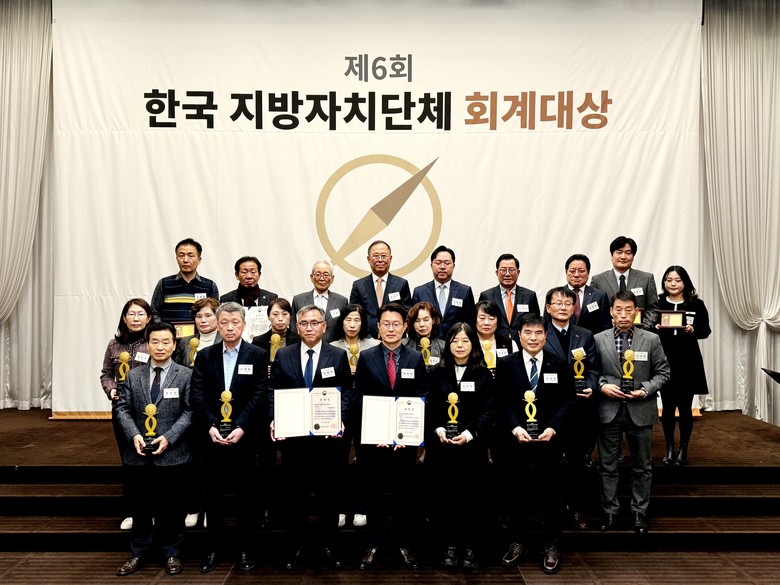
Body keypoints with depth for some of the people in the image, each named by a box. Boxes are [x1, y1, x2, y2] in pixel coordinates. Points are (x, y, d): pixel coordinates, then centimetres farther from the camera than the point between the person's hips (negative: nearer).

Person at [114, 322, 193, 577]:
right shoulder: (133, 376, 9)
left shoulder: (185, 375, -1)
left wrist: (169, 437, -15)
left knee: (170, 507, 9)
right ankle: (138, 553, 29)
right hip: (139, 454, 3)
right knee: (140, 507, 13)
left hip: (172, 454, -3)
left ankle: (172, 553, 25)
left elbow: (190, 411, -5)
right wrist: (134, 435, -11)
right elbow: (122, 409, 5)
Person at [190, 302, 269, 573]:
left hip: (245, 436, -2)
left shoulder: (258, 355, 0)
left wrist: (241, 427, -17)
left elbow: (259, 395, -7)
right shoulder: (205, 356, 7)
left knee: (245, 493, 8)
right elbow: (197, 395, -1)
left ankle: (244, 548, 20)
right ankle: (212, 548, 22)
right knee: (213, 493, 9)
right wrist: (211, 426, -13)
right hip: (212, 436, 2)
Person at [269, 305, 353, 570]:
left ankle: (328, 543, 26)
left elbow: (346, 392, 2)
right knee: (294, 491, 10)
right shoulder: (283, 356, 5)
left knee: (327, 491, 9)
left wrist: (340, 419, -12)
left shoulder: (338, 356, 3)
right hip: (292, 436, 1)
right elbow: (273, 392, 5)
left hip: (328, 436, -1)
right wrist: (274, 420, -8)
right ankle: (300, 543, 26)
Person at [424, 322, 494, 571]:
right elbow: (429, 408, 5)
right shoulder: (436, 373, 7)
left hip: (473, 446, -1)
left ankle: (469, 546, 20)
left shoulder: (483, 374, 3)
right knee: (444, 496, 4)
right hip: (441, 446, 1)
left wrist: (469, 433, -16)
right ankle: (451, 544, 20)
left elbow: (487, 411, -2)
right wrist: (437, 430, -12)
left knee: (472, 497, 5)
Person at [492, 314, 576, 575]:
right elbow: (501, 402, -2)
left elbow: (568, 401, 0)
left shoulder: (560, 365, 3)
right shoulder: (506, 365, 2)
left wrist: (553, 428, -13)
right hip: (513, 441, 0)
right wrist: (515, 428, -14)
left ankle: (551, 546, 23)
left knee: (549, 494, 9)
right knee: (515, 493, 10)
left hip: (548, 441, 0)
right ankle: (518, 542, 27)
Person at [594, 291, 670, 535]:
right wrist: (602, 386, -13)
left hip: (640, 411, 0)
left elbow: (662, 373, 4)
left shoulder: (651, 340, 0)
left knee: (641, 466, 11)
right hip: (608, 410, 0)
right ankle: (609, 511, 20)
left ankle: (639, 512, 24)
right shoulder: (598, 340, 0)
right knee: (608, 466, 8)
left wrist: (645, 389, -11)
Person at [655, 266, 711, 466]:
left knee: (685, 407, 6)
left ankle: (683, 450, 20)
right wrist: (655, 328, -17)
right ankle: (669, 449, 19)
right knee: (667, 406, 5)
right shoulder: (657, 304, 1)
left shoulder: (697, 304, 1)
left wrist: (693, 330, -17)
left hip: (688, 362, 0)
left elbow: (706, 331, 2)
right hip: (664, 361, 0)